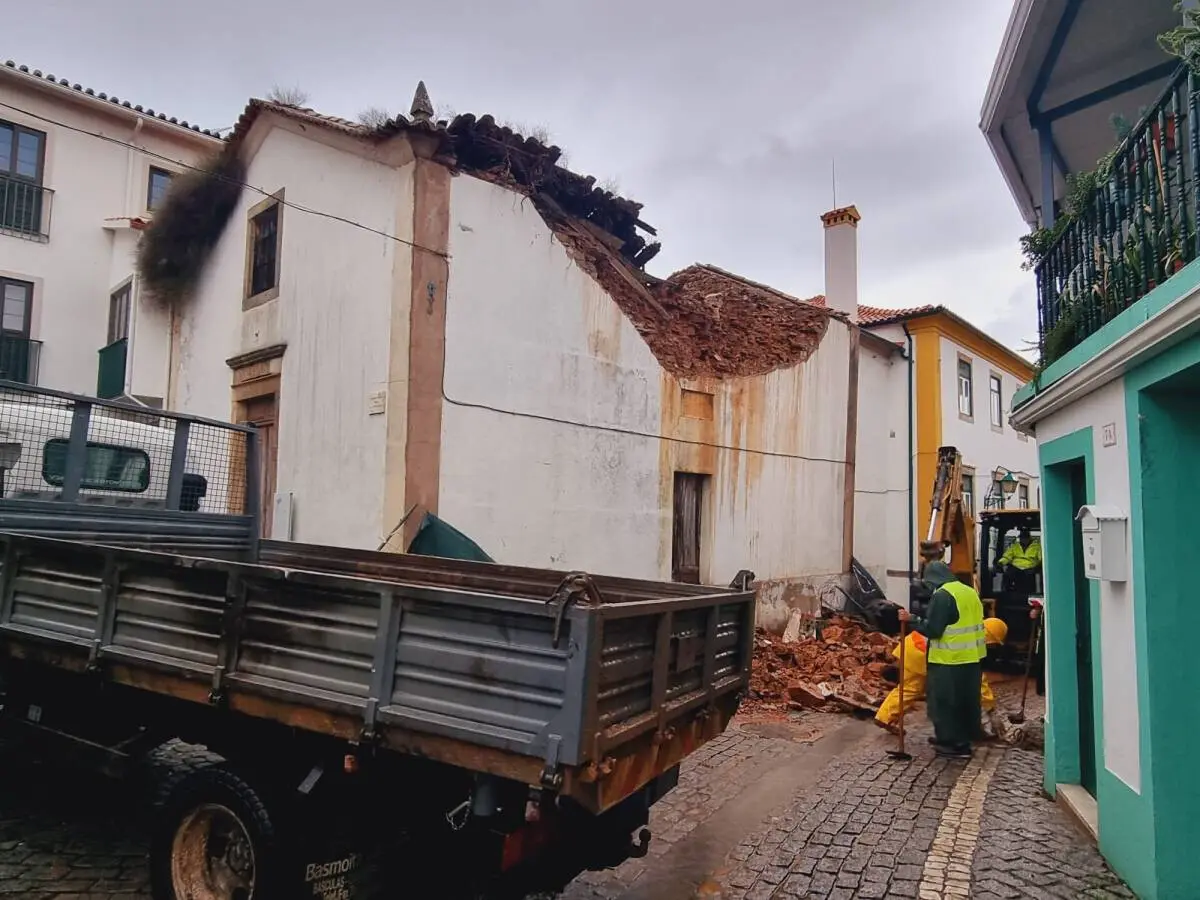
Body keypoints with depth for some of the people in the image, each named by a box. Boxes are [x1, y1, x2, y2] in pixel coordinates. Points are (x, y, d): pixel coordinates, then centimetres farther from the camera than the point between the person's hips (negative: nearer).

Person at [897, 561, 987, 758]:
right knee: (965, 700, 17)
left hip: (950, 660, -9)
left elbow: (932, 630, -19)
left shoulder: (942, 596, -16)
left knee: (945, 701, 2)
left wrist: (912, 619, -9)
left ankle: (955, 744, 5)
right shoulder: (970, 592, 12)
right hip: (972, 657, 9)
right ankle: (963, 738, 28)